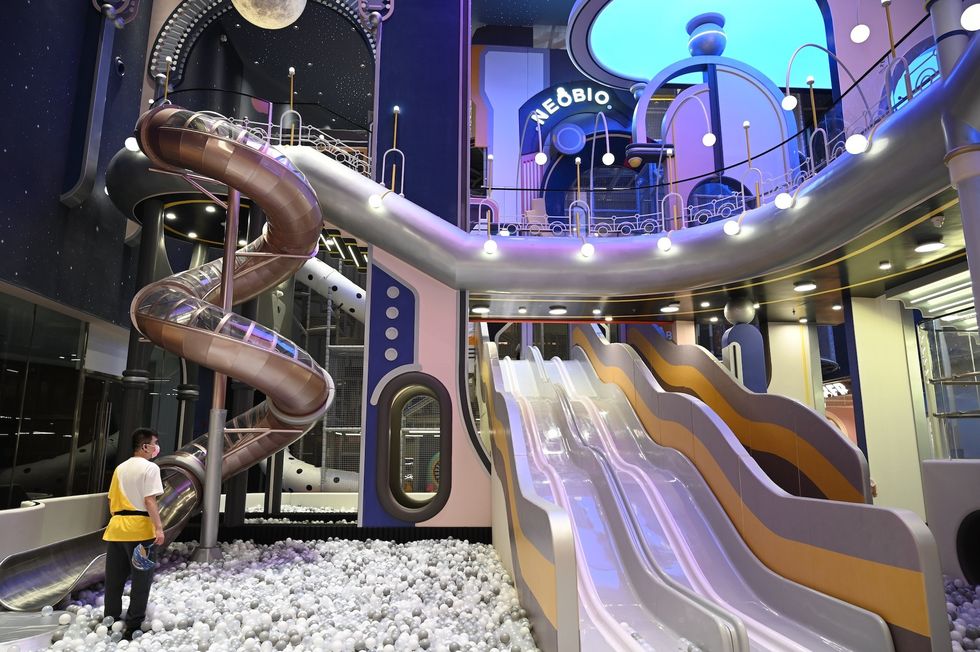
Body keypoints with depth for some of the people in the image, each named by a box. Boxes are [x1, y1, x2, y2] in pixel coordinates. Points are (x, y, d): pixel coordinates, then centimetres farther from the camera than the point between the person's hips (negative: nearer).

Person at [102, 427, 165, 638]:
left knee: (114, 578, 14)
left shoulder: (120, 468, 15)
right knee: (141, 579, 1)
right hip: (139, 527, -8)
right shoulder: (150, 468, -8)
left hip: (116, 527, 8)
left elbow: (111, 500, 18)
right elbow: (149, 500, -16)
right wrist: (159, 528, -17)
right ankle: (133, 625, 3)